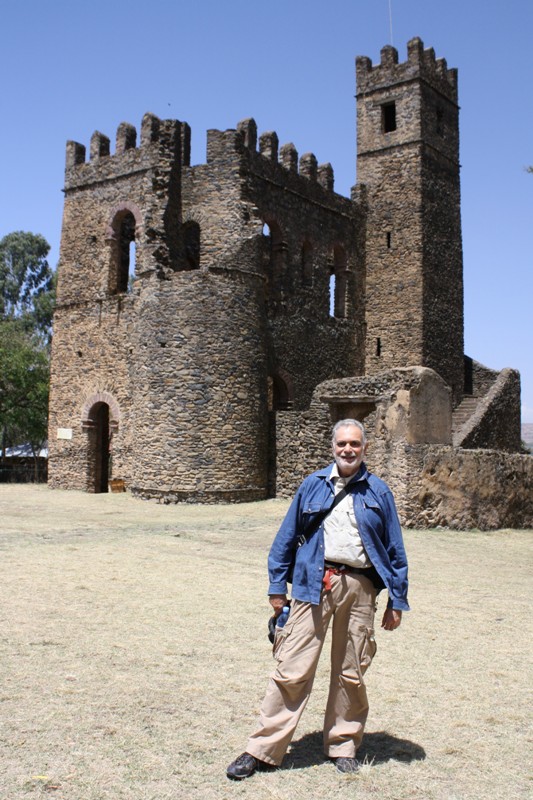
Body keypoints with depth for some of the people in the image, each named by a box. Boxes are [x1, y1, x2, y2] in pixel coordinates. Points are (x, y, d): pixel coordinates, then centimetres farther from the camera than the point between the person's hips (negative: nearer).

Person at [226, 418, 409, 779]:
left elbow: (395, 549, 10)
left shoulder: (378, 492, 8)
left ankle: (344, 746, 28)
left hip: (360, 587, 1)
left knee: (351, 674, 11)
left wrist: (397, 601, 7)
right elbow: (287, 537, 10)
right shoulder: (313, 485, 7)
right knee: (292, 669, -2)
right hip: (314, 583, -1)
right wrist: (277, 586, 7)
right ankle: (263, 749, 6)